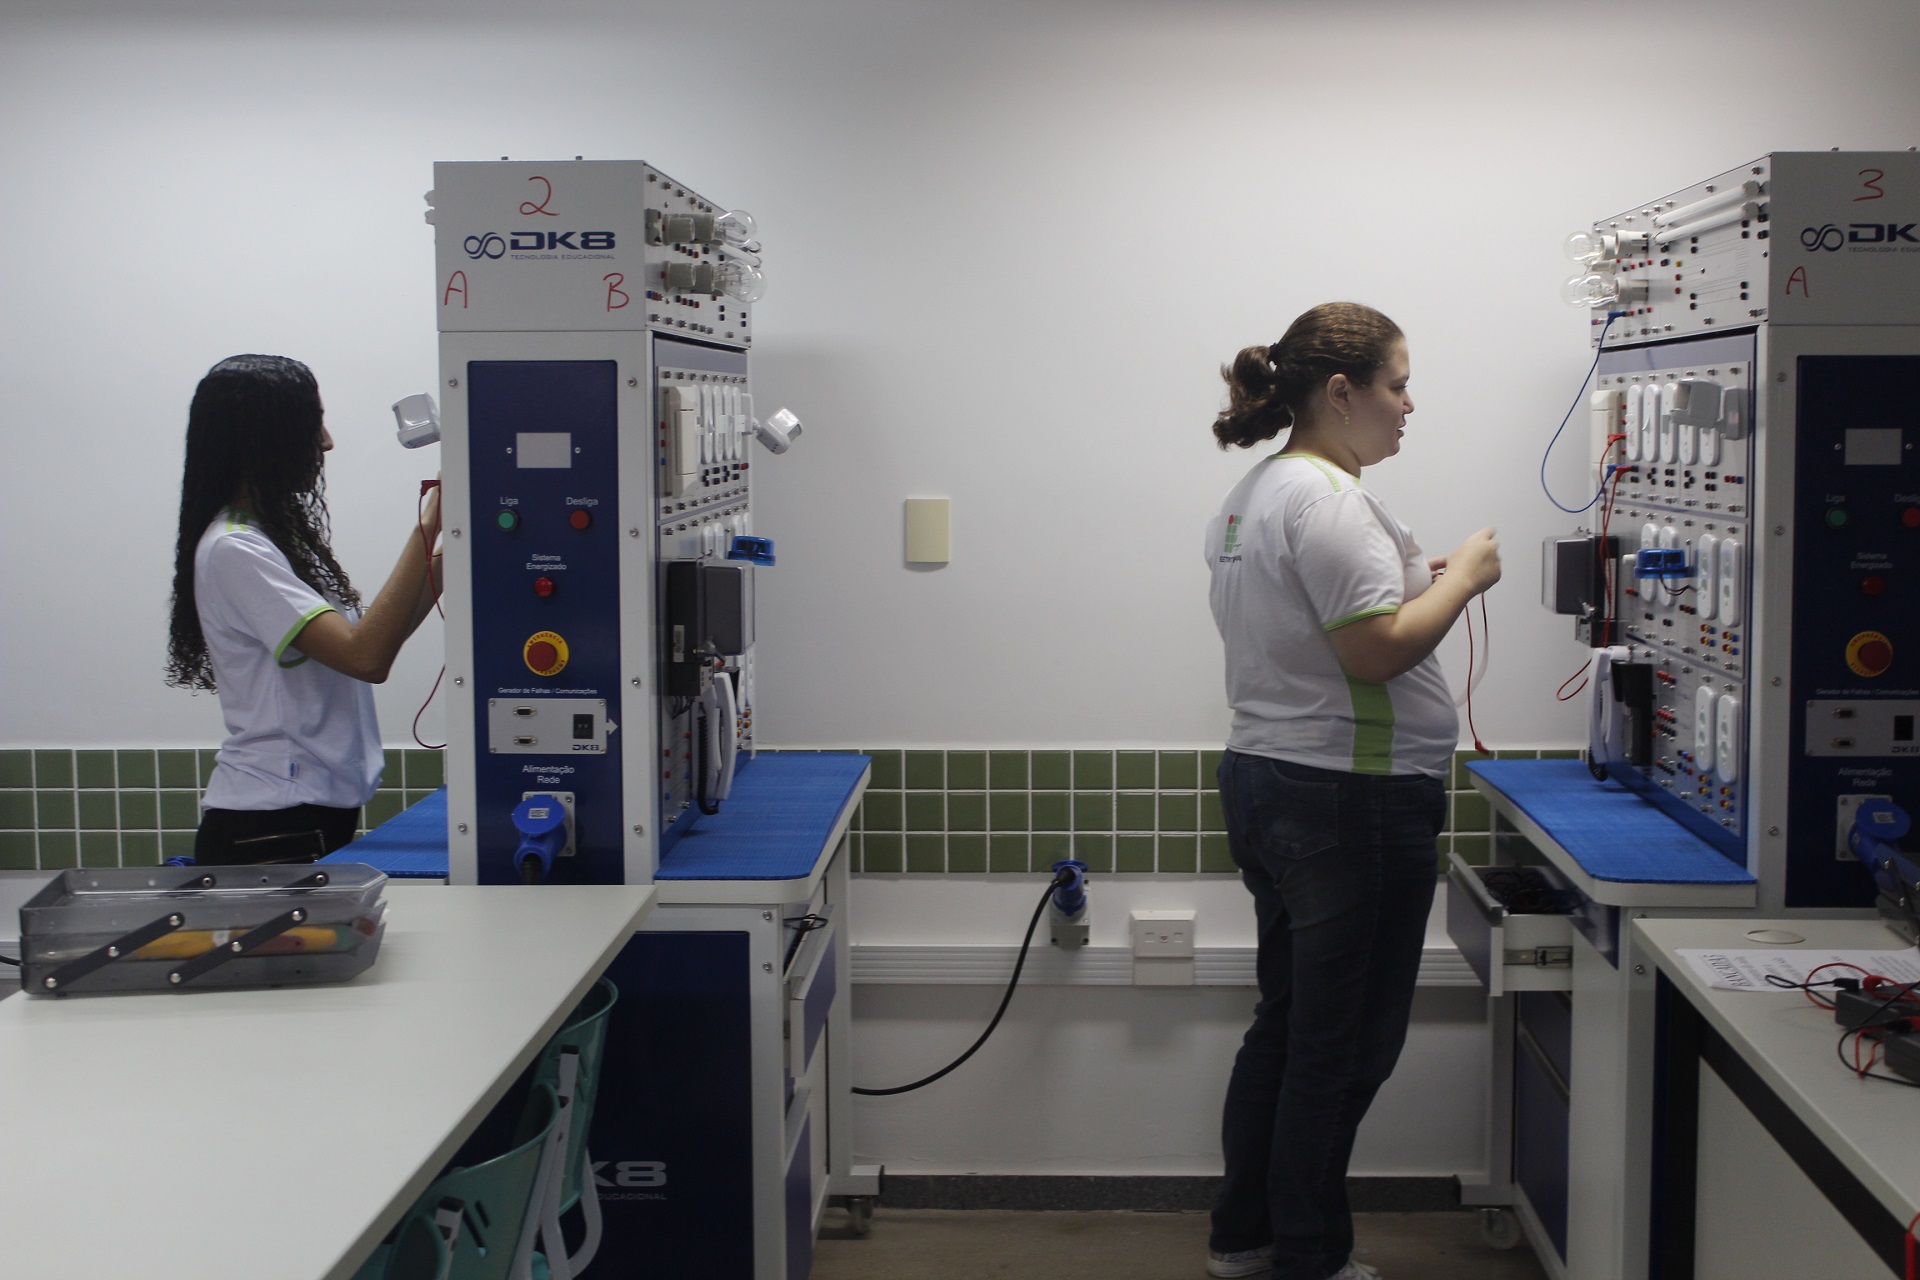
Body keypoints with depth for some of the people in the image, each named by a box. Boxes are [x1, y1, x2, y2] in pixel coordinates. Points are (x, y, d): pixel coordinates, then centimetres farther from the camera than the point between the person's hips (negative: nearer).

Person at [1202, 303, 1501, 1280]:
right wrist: (1460, 579, -10)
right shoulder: (1326, 497, -18)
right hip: (1348, 803, -11)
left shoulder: (1256, 493, 14)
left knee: (1287, 1021, 19)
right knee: (1343, 1046, 1)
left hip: (1264, 785, 11)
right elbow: (1378, 652, -24)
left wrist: (1416, 579, 13)